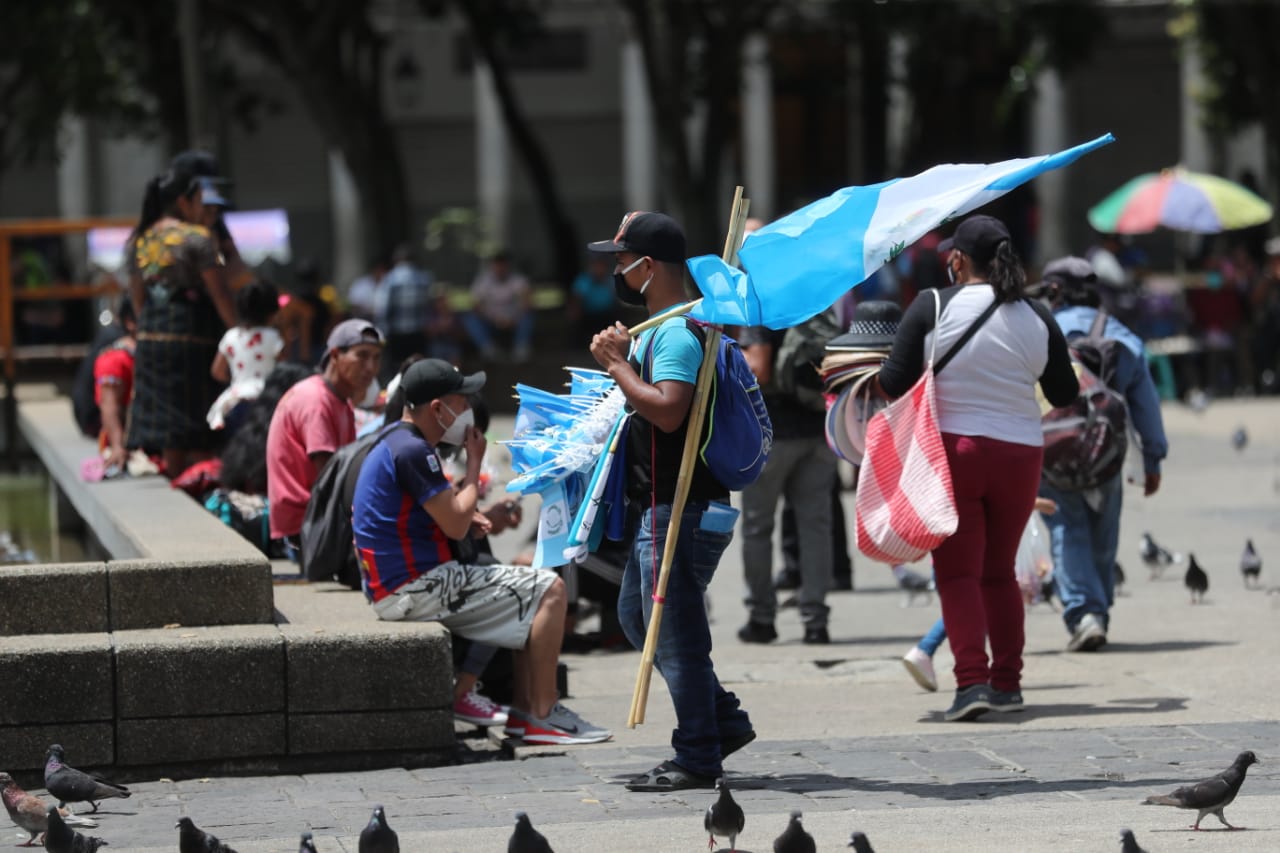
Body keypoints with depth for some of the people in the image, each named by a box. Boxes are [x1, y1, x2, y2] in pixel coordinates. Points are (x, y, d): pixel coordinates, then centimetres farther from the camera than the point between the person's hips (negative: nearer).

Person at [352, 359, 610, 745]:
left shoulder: (392, 441, 16)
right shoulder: (412, 450, -18)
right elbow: (456, 525, -19)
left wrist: (462, 512, 9)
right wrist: (474, 463, -5)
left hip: (395, 588, 11)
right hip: (418, 589, -11)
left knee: (533, 590, 20)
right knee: (549, 590, -9)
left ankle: (524, 710, 14)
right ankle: (542, 715, -8)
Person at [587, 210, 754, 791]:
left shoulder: (676, 333, -17)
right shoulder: (658, 328, 17)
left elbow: (667, 409, -29)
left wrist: (617, 364, -19)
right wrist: (617, 363, 10)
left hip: (681, 510, -11)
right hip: (659, 506, 11)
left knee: (674, 630, -5)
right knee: (637, 616, 18)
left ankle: (697, 758, 1)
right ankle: (723, 721, 22)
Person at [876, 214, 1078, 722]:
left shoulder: (933, 307, -7)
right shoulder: (1036, 318, 2)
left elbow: (895, 384, -9)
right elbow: (1065, 395, 10)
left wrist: (861, 372, 12)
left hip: (952, 451, -3)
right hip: (1019, 454, 3)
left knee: (958, 571, -2)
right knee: (999, 571, 17)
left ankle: (972, 680, -16)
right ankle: (1007, 682, 19)